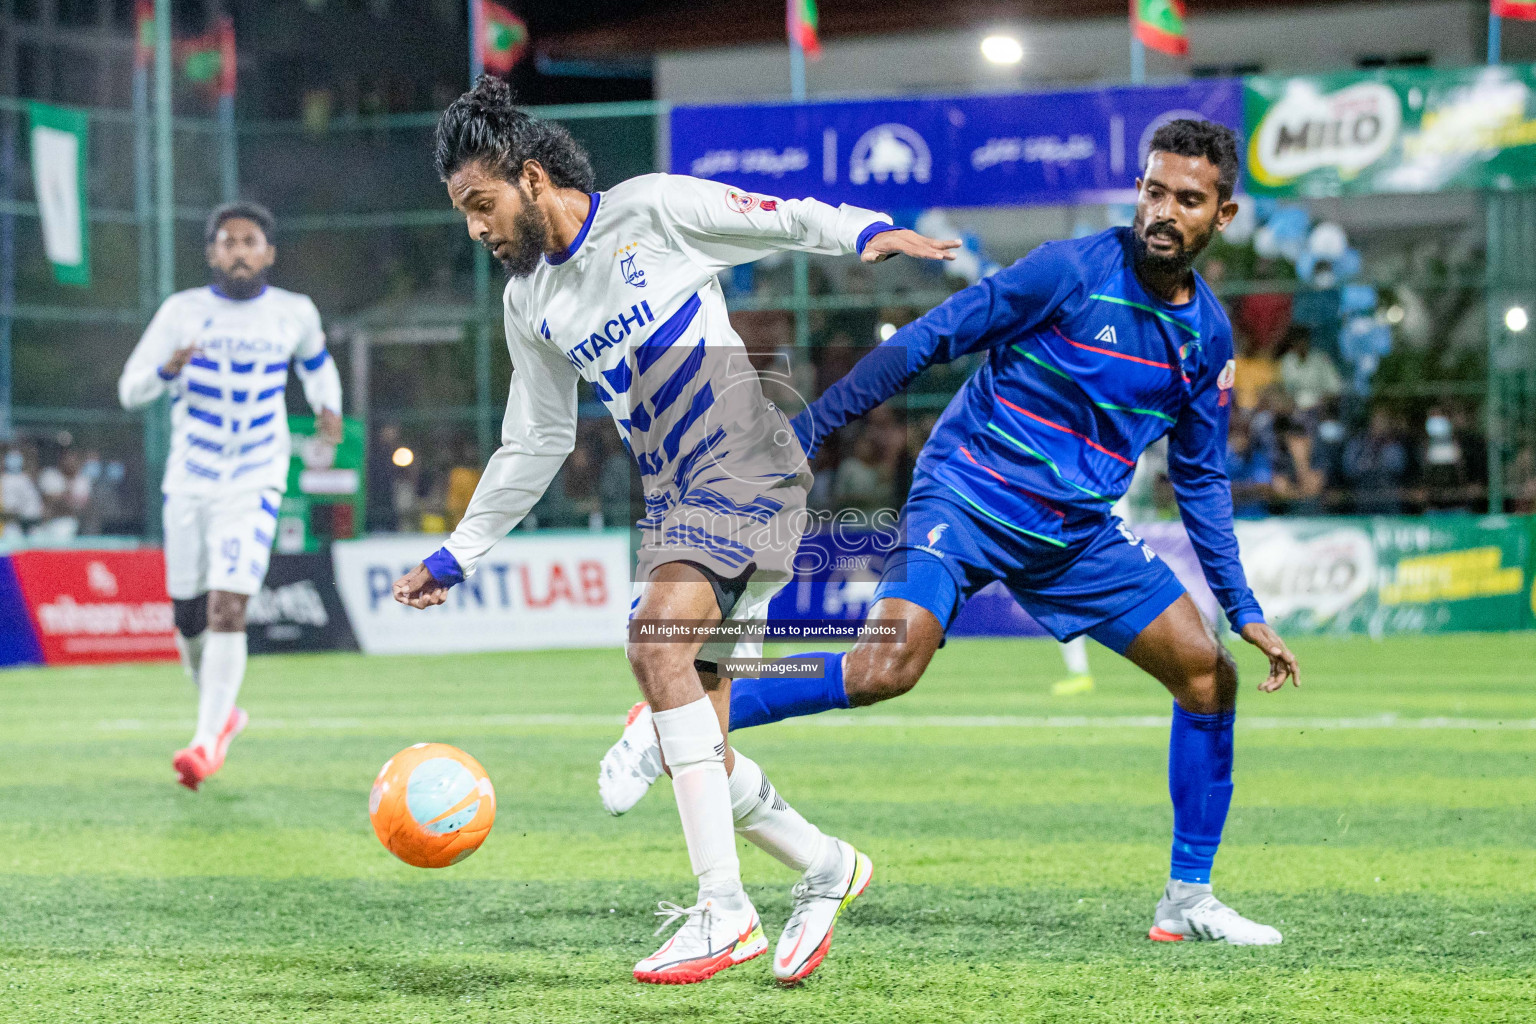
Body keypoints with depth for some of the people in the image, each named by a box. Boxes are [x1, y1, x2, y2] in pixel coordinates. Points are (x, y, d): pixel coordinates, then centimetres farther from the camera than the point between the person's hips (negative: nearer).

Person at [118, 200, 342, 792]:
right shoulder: (183, 311, -1)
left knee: (227, 609, -18)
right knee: (188, 616, 7)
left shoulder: (294, 313, 3)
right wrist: (167, 369, -22)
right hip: (189, 481, 2)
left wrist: (329, 404, 5)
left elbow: (315, 361, 25)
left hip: (255, 483, -2)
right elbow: (130, 391, -1)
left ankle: (208, 740, -18)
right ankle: (222, 713, 32)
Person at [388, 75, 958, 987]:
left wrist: (866, 233, -23)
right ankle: (825, 867, 24)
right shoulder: (531, 303, 14)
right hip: (675, 502, 7)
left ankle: (723, 910, -28)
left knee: (659, 642, -28)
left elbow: (784, 221, -3)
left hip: (749, 474, -7)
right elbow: (534, 447, 21)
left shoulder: (654, 210, -4)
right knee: (696, 751, -1)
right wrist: (452, 559, 19)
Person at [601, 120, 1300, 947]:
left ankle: (1188, 900, 11)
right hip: (968, 496, -6)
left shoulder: (1207, 332, 5)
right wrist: (806, 429, -14)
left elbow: (1201, 478, 16)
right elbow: (929, 339, -11)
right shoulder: (1073, 272, -13)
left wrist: (1244, 611, 14)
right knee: (890, 664, -28)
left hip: (1076, 533, 6)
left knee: (1209, 674, -1)